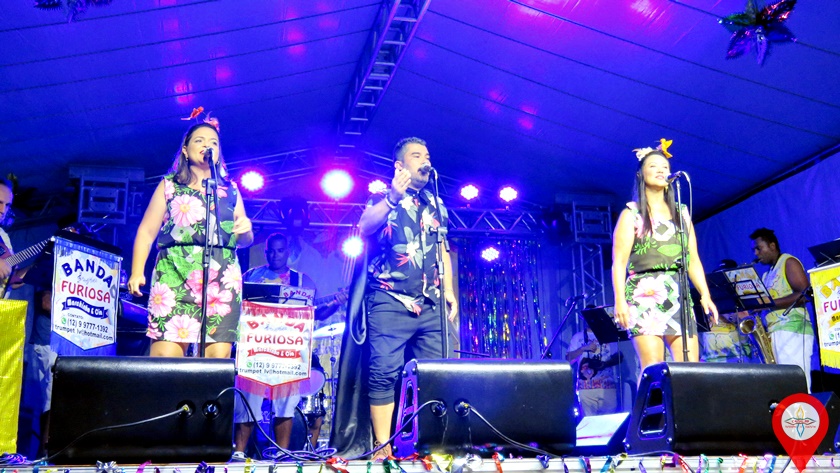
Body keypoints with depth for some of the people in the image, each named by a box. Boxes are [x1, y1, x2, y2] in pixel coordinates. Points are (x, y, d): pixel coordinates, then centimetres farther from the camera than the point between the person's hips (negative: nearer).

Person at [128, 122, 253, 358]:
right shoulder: (169, 185, 16)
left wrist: (246, 229, -2)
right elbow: (146, 231, 9)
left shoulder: (230, 190, 20)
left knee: (219, 356, -8)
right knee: (165, 356, -12)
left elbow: (244, 241, 22)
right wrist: (136, 272, -2)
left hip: (222, 279, 2)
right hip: (175, 276, -1)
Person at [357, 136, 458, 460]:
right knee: (384, 373, -11)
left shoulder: (436, 205, 21)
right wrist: (392, 198, -22)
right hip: (390, 303, -4)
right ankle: (382, 446, -8)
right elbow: (364, 228, -12)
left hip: (431, 306, 4)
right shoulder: (383, 198, 8)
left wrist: (448, 290, 12)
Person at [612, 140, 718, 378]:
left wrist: (705, 295, 5)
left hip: (678, 295, 4)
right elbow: (619, 262, -2)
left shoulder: (681, 213, 20)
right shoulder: (632, 214, 6)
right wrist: (620, 300, -14)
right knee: (652, 368, -13)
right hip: (645, 294, -4)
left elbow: (693, 259, 17)